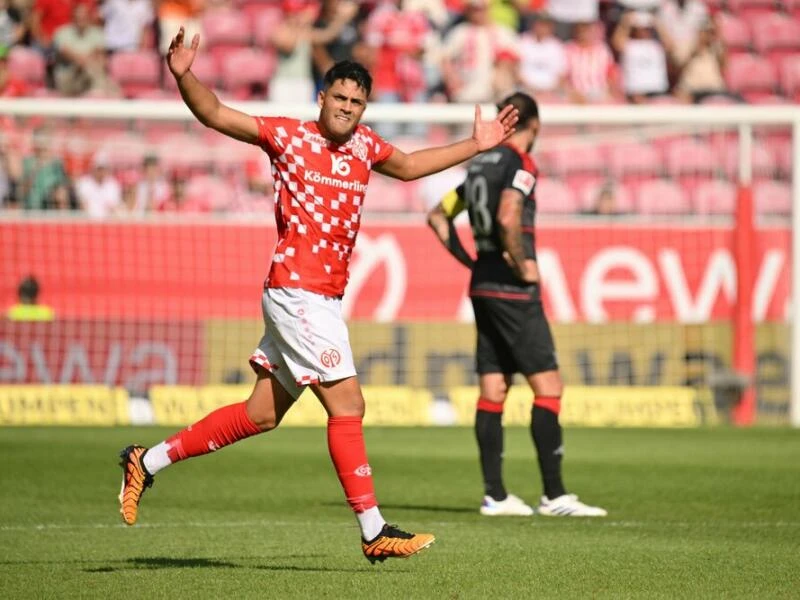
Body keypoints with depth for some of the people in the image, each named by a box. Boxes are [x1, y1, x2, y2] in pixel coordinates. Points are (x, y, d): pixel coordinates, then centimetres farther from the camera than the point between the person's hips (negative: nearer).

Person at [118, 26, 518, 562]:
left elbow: (408, 166, 32)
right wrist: (184, 76, -22)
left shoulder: (364, 144, 13)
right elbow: (214, 114, -5)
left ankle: (148, 461, 23)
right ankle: (375, 532, -7)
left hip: (325, 299, 8)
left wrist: (475, 146, 30)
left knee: (261, 414, 12)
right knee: (347, 405, -11)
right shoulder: (287, 135, -5)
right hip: (297, 291, -8)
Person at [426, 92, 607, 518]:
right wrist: (523, 265, -16)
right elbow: (508, 218, -27)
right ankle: (554, 495, -9)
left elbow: (437, 215, 21)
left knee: (492, 391, 7)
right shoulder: (521, 165, -11)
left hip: (482, 287, 9)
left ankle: (495, 494, 7)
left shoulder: (480, 163, 14)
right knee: (548, 386, -6)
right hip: (513, 291, -8)